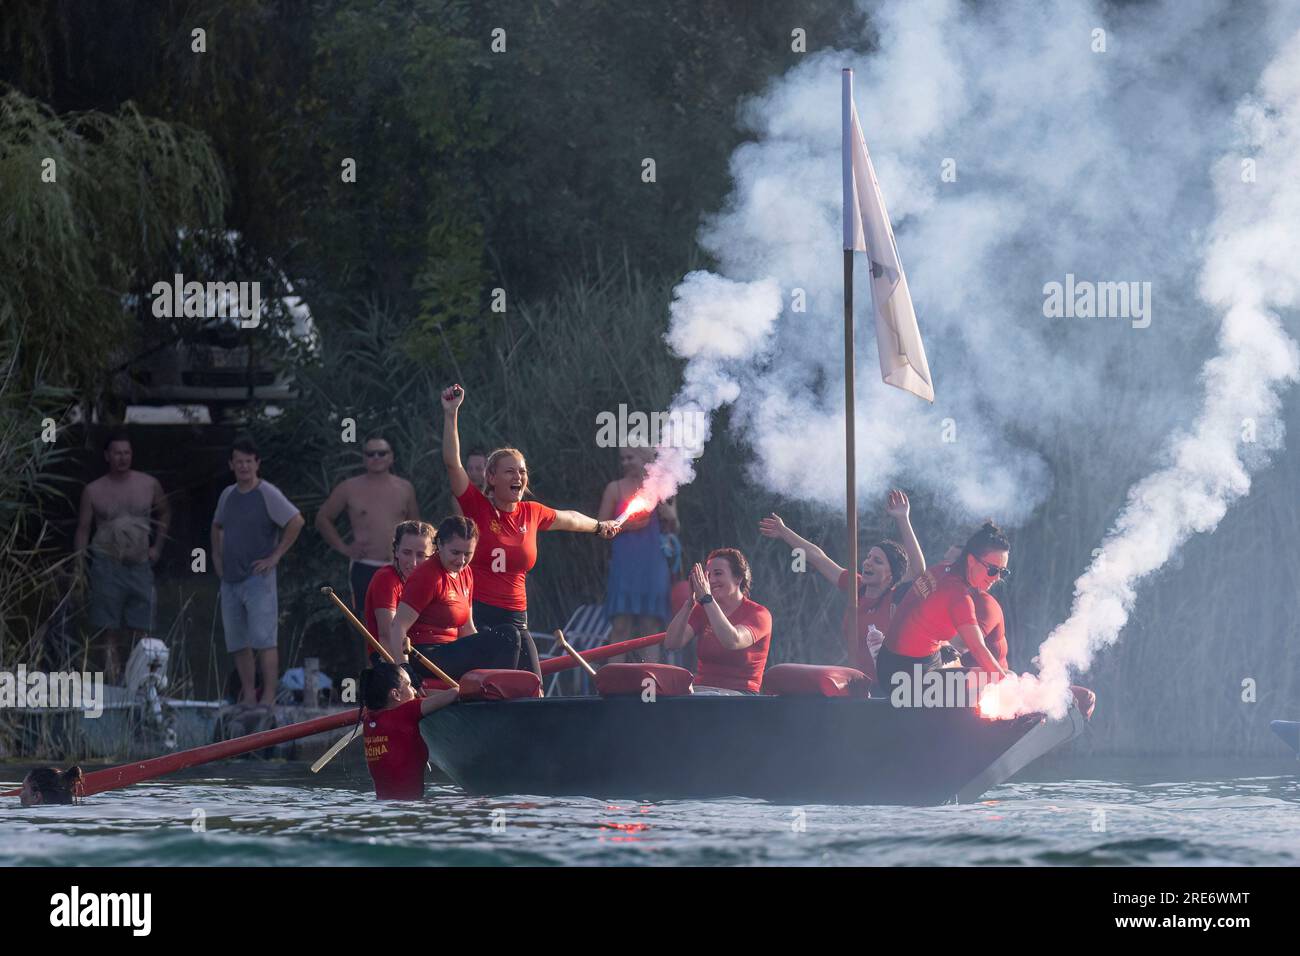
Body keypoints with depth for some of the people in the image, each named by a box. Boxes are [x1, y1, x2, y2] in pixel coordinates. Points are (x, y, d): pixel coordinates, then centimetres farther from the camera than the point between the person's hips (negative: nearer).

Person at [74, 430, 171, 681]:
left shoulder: (149, 485, 7)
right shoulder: (93, 491, 2)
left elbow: (165, 514, 23)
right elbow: (83, 529, 3)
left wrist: (157, 547, 12)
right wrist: (80, 568, -5)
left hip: (140, 565, 2)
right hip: (107, 565, -2)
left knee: (139, 630, -1)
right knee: (110, 629, -5)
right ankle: (112, 681, -7)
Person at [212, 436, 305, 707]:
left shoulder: (267, 494, -7)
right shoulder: (228, 495, 13)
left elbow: (296, 521, -15)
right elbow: (217, 526, 31)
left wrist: (275, 556, -14)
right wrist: (217, 556, 18)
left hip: (258, 579, -7)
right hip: (230, 580, 7)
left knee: (263, 639, -11)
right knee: (237, 643, 7)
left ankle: (269, 697, -12)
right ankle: (248, 695, 12)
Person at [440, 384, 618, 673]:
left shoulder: (532, 513, 11)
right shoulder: (477, 507, -3)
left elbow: (569, 519, 33)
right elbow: (452, 462, -14)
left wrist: (599, 526, 51)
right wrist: (451, 414, -21)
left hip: (515, 619, 5)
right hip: (476, 617, -5)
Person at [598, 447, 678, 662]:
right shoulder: (615, 489, 7)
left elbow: (673, 528, 15)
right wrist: (625, 525, -10)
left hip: (653, 563, 2)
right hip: (623, 563, -2)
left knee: (651, 627, -1)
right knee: (620, 626, -8)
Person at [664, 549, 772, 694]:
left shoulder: (758, 614, 0)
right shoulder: (701, 610, 14)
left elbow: (732, 641, -22)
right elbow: (671, 644, -1)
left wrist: (706, 598, -20)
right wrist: (690, 601, -11)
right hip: (700, 690, 4)